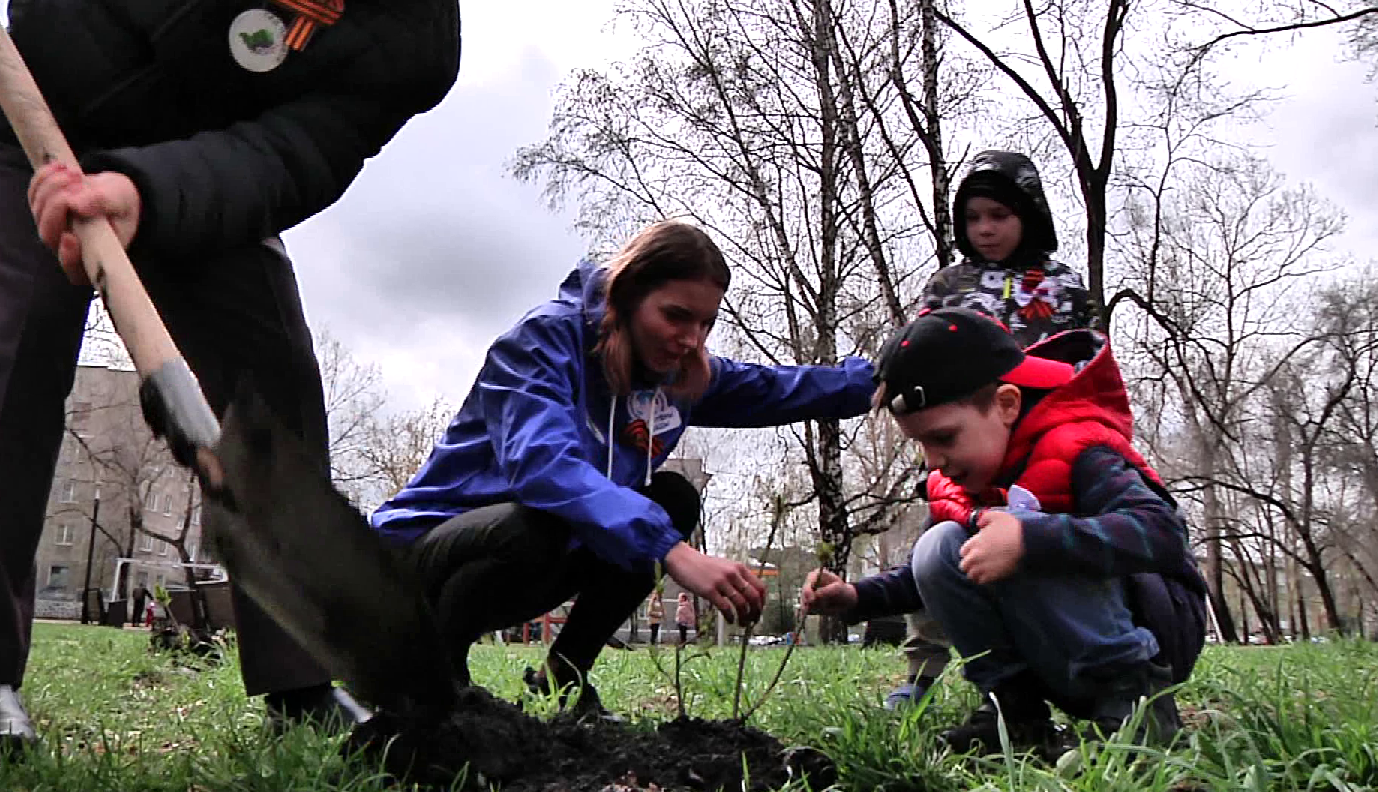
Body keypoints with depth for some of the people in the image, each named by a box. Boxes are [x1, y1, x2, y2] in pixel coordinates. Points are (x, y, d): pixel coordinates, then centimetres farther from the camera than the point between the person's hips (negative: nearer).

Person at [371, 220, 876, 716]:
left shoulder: (684, 374, -2)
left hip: (529, 571, 7)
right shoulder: (545, 337, -23)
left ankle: (561, 677, 0)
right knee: (532, 526, -37)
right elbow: (542, 462, -41)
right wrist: (671, 551, -50)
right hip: (428, 546, -6)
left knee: (673, 499, -9)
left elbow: (783, 388, 8)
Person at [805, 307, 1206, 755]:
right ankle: (1015, 705, -7)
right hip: (1056, 663, 7)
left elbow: (1164, 534, -37)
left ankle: (1131, 691, -18)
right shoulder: (958, 485, 2)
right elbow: (934, 574, 14)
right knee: (938, 550, -15)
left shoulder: (1074, 449, -21)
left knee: (1028, 547, -32)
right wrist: (857, 597, -4)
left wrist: (1029, 539, -49)